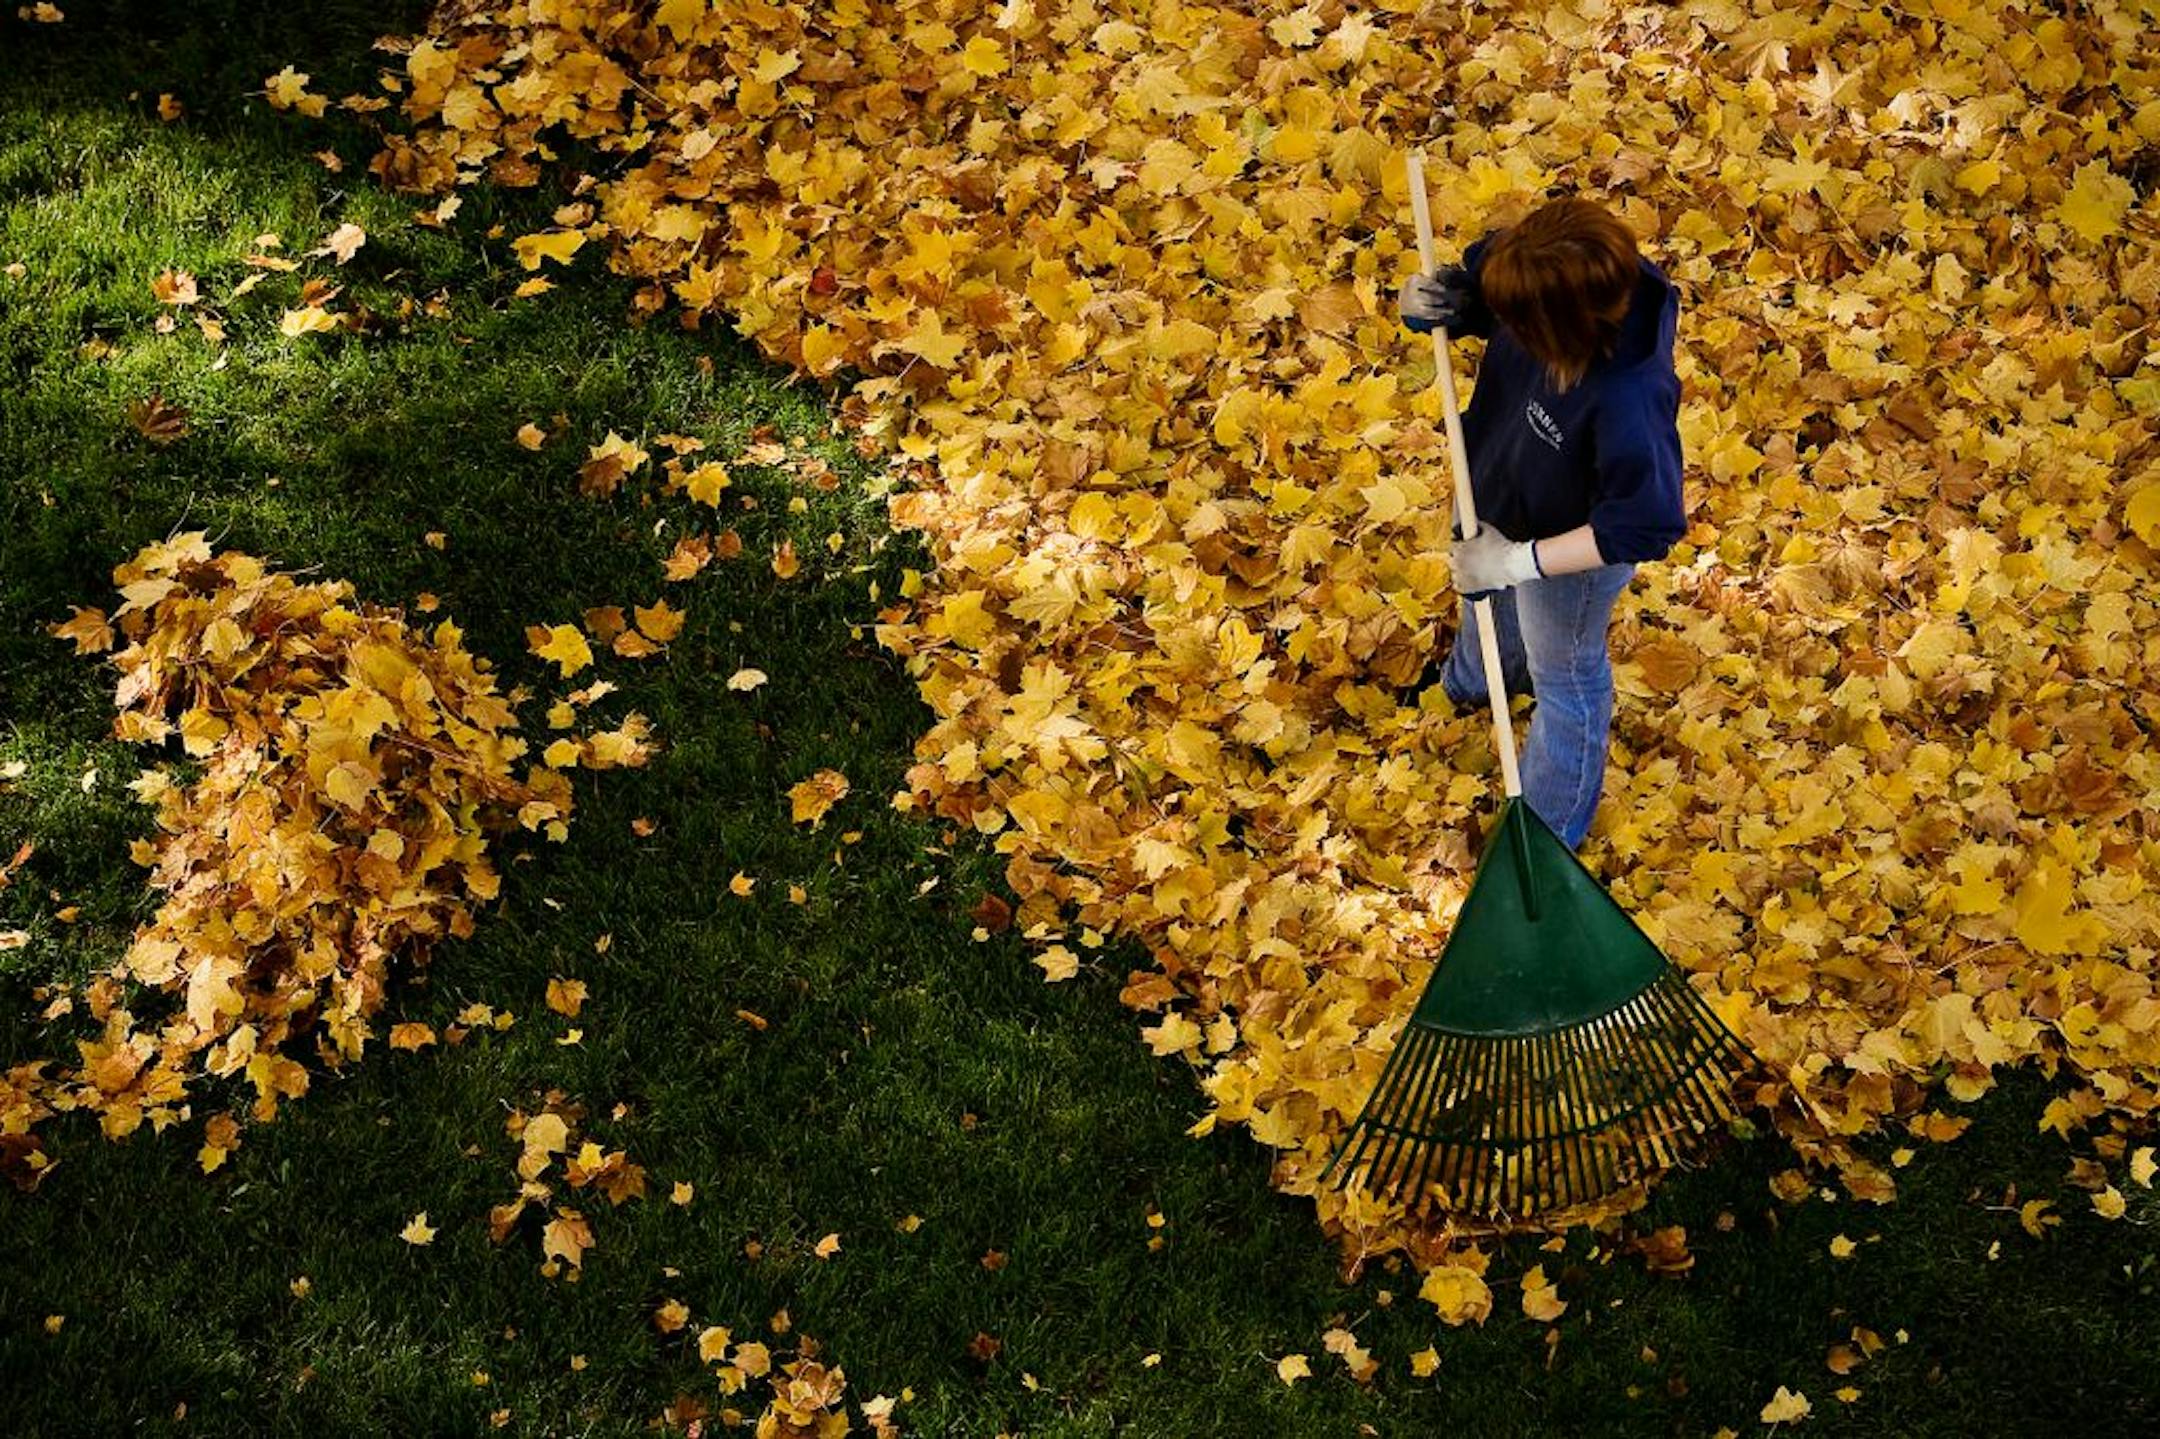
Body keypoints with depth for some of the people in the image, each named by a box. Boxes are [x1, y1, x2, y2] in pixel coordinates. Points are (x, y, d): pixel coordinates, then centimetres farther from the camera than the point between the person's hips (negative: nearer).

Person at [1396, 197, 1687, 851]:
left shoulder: (1627, 399, -48)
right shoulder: (1533, 274, -31)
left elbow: (1646, 525, -35)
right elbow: (1473, 294, -8)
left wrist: (1519, 559, -33)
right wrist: (1431, 303, -30)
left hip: (1568, 546, -6)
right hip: (1495, 488, 6)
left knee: (1563, 675, 24)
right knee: (1486, 594, 38)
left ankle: (1548, 827, 53)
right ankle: (1477, 679, 76)